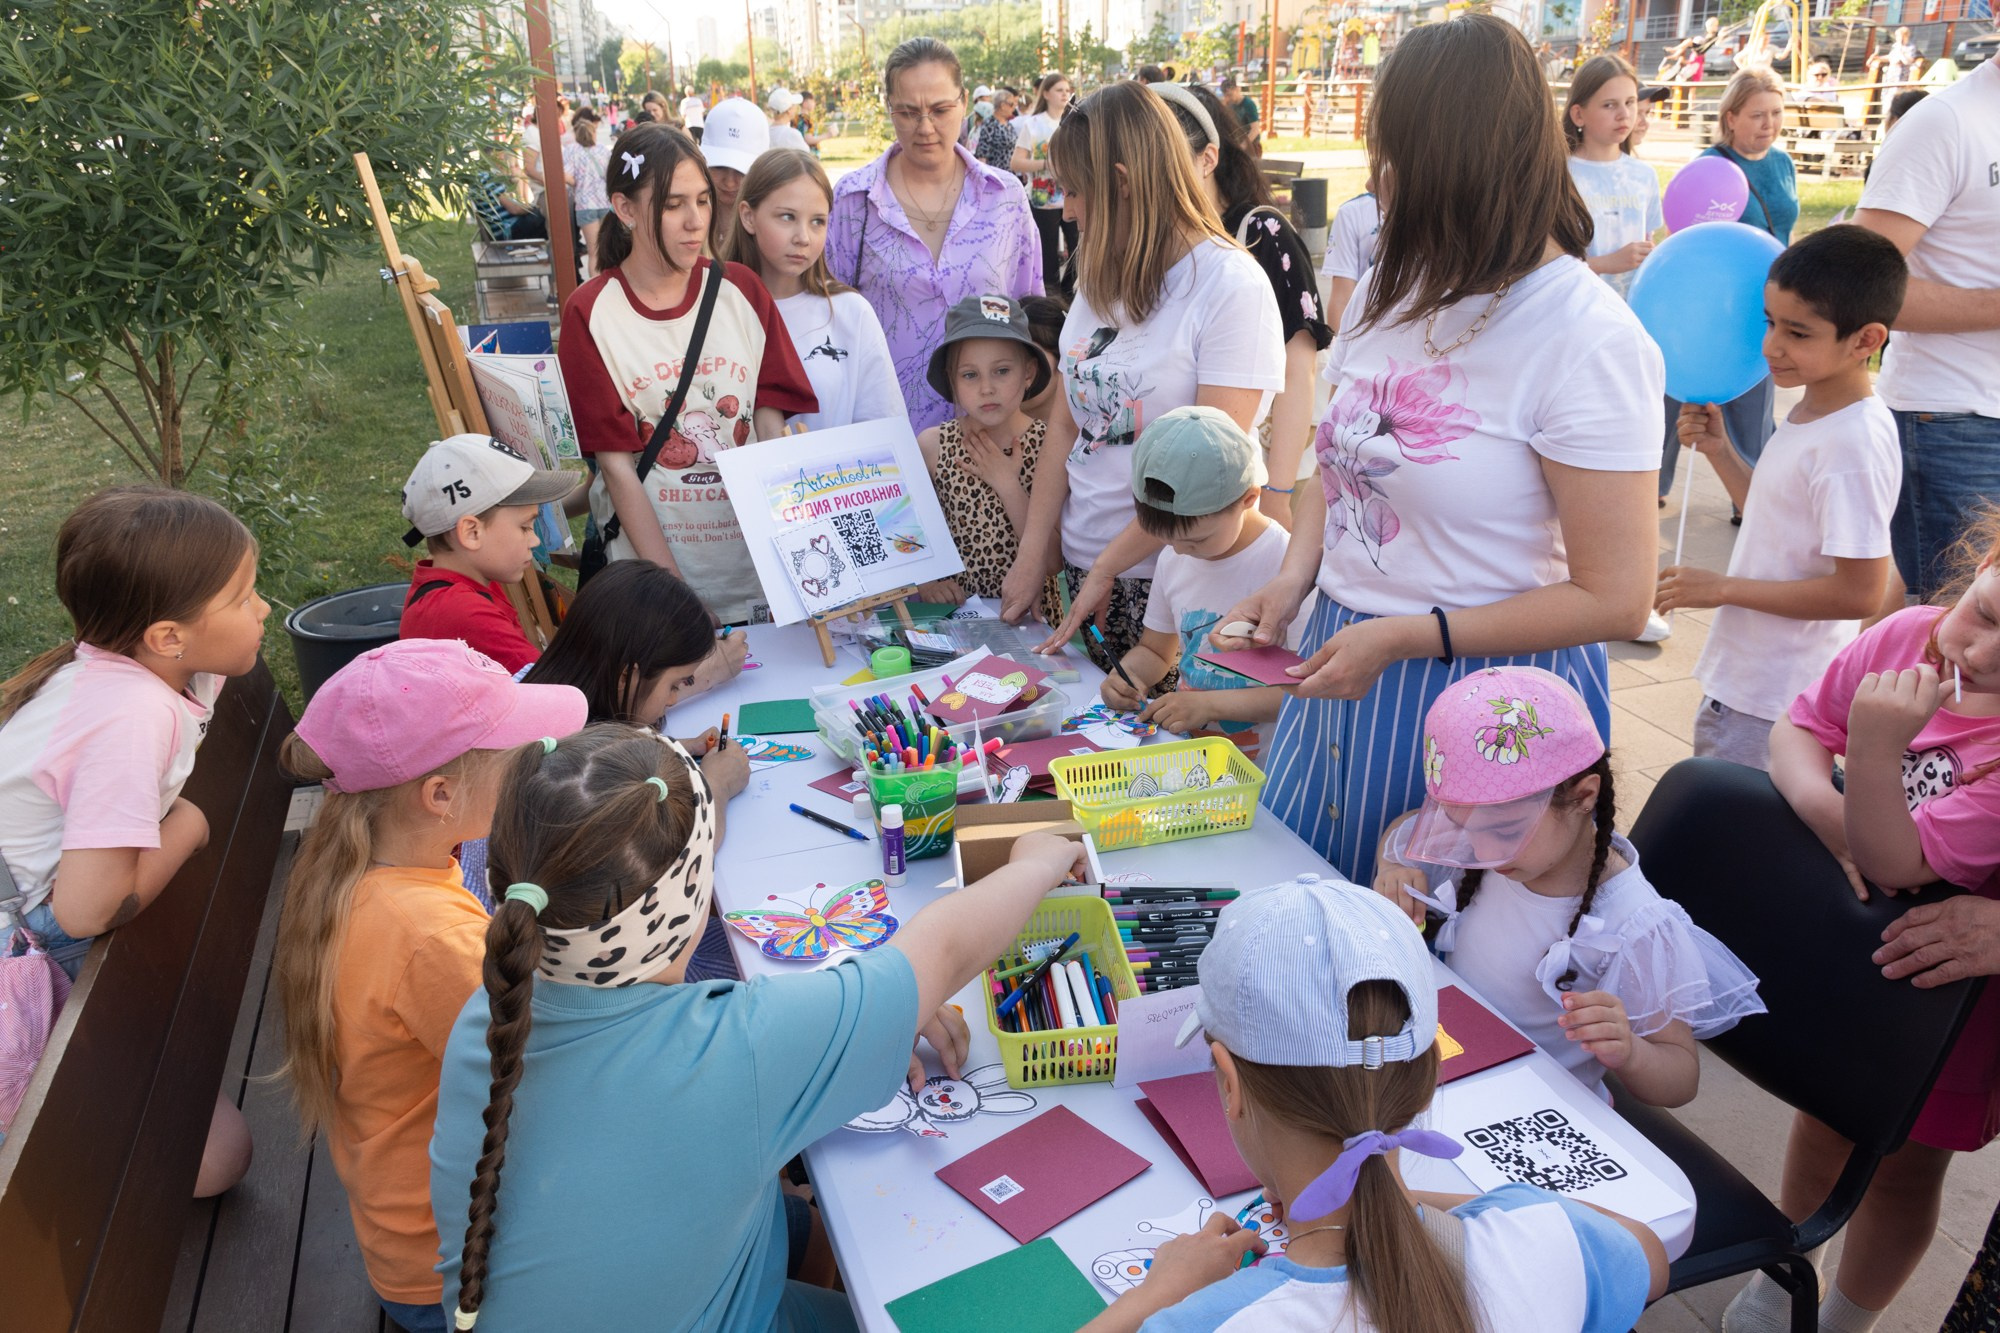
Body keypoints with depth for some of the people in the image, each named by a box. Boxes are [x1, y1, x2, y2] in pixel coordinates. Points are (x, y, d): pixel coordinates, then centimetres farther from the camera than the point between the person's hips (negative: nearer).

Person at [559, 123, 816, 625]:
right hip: (652, 576, -2)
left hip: (757, 573, 3)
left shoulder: (741, 290, 3)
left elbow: (773, 431, -1)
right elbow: (618, 469, -8)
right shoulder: (591, 314, -5)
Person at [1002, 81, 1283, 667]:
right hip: (1080, 567, 6)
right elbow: (1066, 426, 8)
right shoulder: (1102, 280, 9)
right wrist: (1031, 558, 1)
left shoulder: (1231, 284, -12)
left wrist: (1106, 566, -15)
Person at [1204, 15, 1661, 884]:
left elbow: (1614, 599, -18)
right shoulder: (1390, 287, 3)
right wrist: (1294, 581, -1)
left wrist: (1403, 636, -20)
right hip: (1343, 665, 7)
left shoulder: (1590, 341, -18)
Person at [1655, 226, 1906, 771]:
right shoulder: (1809, 412, 5)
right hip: (1743, 677, 9)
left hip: (1774, 702, -9)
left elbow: (1858, 593, -24)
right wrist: (1719, 450, 4)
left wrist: (1723, 588, -20)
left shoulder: (1854, 444, -23)